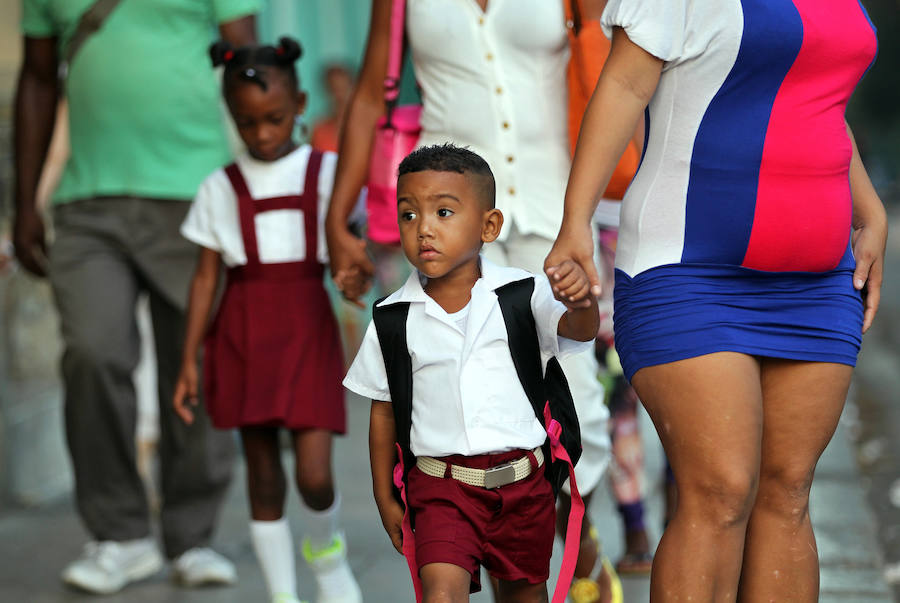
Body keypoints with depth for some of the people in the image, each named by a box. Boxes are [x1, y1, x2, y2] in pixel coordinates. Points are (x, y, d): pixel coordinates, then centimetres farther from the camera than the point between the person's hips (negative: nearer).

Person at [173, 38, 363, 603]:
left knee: (314, 473, -9)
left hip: (308, 328, -1)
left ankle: (327, 548, 24)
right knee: (263, 468, 5)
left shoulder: (326, 172, 5)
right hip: (243, 331, 1)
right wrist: (189, 360, 4)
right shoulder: (222, 188, 7)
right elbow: (206, 276, 8)